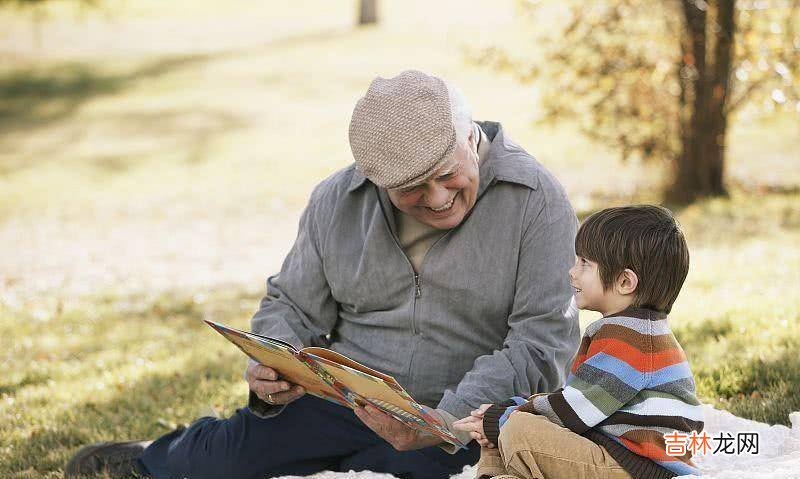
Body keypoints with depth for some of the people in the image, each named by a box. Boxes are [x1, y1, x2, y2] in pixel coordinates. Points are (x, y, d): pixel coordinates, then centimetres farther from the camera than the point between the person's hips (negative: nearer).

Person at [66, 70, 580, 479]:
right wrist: (271, 375, -14)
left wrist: (445, 423, -27)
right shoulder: (338, 200, 0)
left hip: (463, 423, -3)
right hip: (340, 400, 3)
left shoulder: (537, 200, -13)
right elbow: (292, 307, 10)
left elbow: (542, 341, -15)